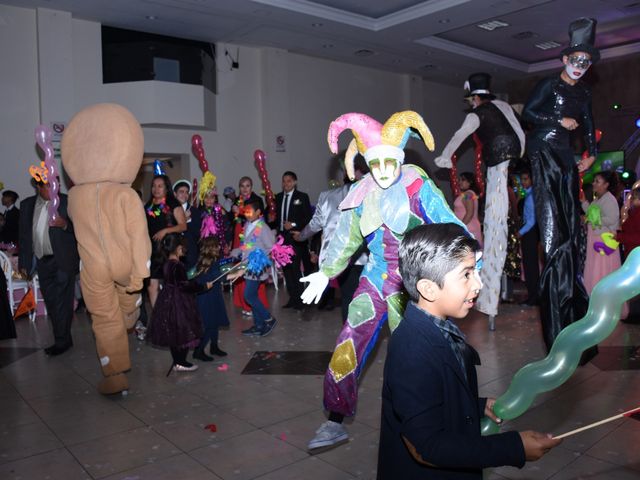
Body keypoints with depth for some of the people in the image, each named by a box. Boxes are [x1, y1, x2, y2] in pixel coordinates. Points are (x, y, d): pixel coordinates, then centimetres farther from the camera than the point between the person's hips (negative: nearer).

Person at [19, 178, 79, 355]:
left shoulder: (67, 202, -5)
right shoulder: (27, 204, 8)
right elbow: (24, 235, 12)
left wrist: (65, 225, -24)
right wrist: (24, 262, 9)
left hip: (63, 261, -5)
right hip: (42, 261, 5)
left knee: (62, 301, -2)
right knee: (51, 302, 10)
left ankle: (61, 341, 8)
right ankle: (64, 339, 21)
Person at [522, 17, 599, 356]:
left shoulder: (584, 92, 16)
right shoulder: (549, 85, -1)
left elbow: (588, 124, 23)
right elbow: (527, 113, -10)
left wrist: (591, 153, 15)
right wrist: (560, 121, -11)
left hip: (564, 153, 7)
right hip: (542, 149, -6)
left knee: (570, 216, 3)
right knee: (551, 213, -12)